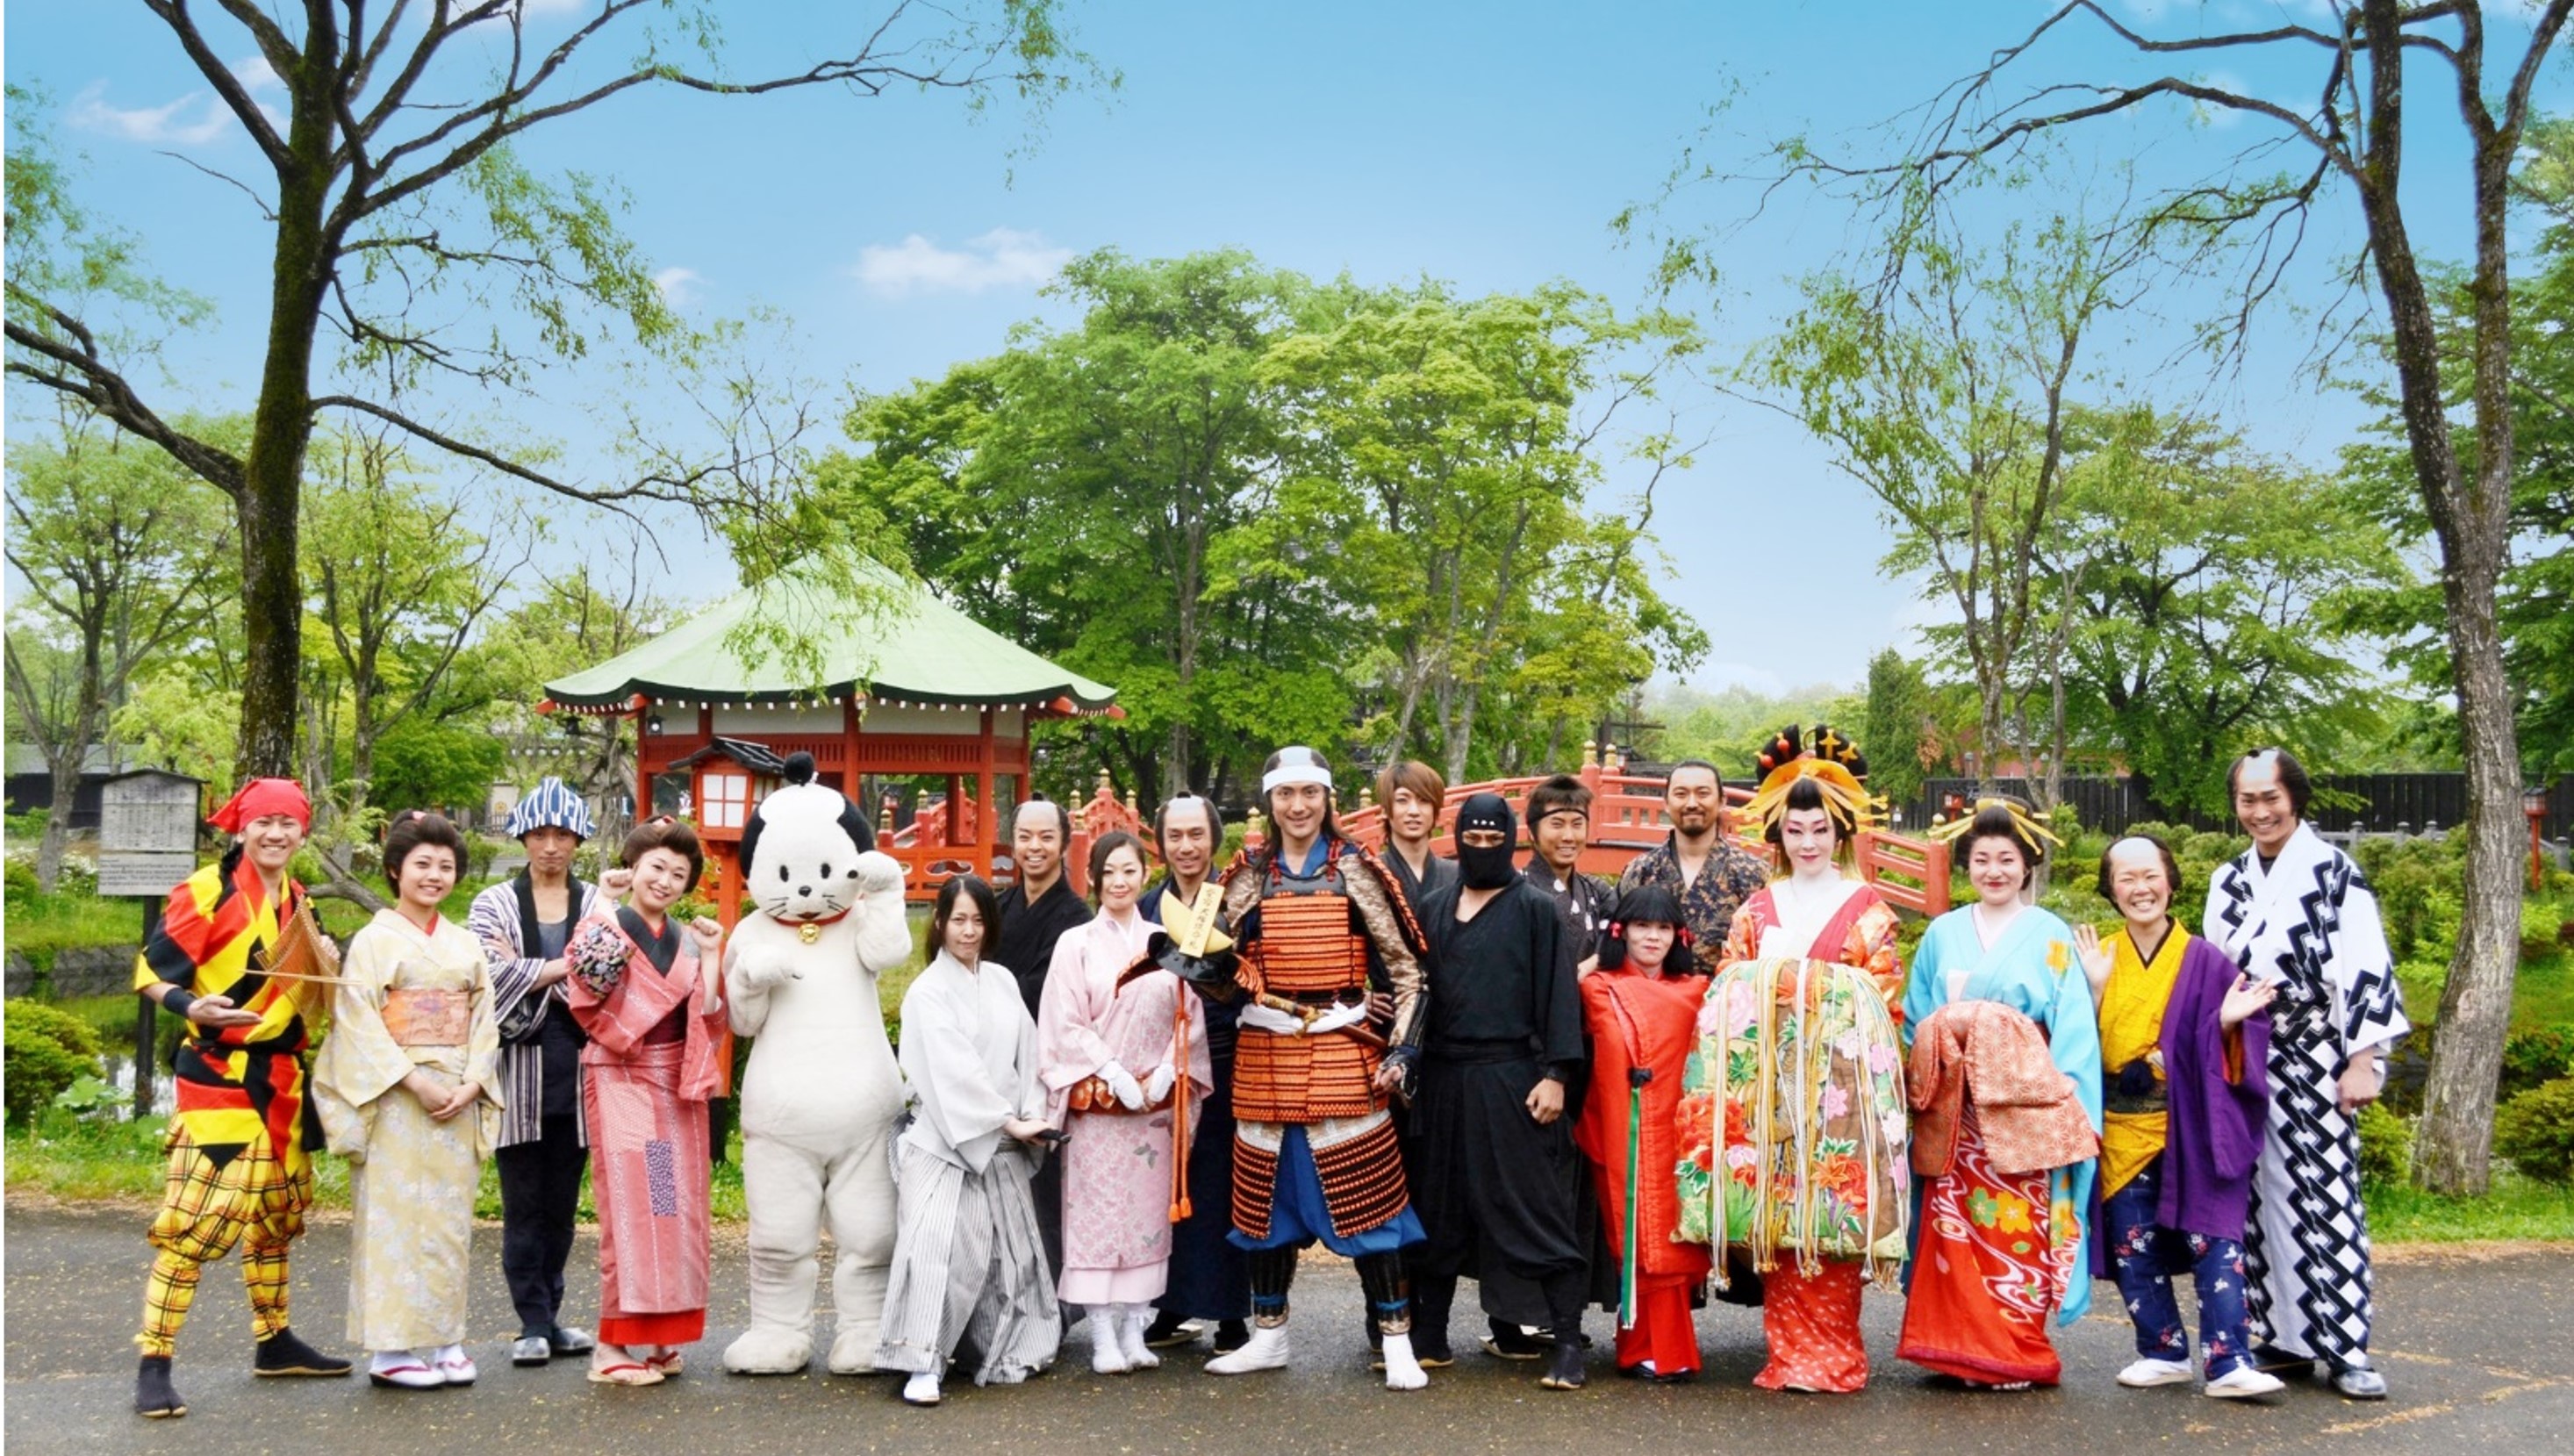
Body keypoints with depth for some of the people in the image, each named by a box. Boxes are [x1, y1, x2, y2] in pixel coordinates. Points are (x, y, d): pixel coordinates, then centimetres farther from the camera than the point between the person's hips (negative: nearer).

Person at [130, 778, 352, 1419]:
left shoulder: (295, 899, 13)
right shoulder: (207, 891, -9)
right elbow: (153, 970, -12)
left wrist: (326, 964, 2)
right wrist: (192, 1007, -30)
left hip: (282, 1075, 8)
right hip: (219, 1073, -7)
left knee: (276, 1211, 15)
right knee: (197, 1214, -13)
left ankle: (274, 1341, 27)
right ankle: (153, 1364, -7)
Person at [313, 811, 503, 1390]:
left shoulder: (466, 944, 13)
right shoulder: (374, 939, -1)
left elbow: (484, 1019, 10)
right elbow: (360, 1023, -9)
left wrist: (470, 1085, -5)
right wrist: (415, 1081, -16)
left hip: (457, 1100, 5)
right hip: (394, 1100, -5)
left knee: (450, 1217, 6)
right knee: (394, 1216, -3)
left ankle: (446, 1340, 13)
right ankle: (389, 1349, 3)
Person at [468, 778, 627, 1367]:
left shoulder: (598, 903, 10)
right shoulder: (494, 904, 7)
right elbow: (494, 976, -9)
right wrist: (567, 966, -10)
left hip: (576, 1069, 2)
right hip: (519, 1066, -1)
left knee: (562, 1203, 7)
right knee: (524, 1203, 0)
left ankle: (547, 1315, 17)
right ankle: (534, 1323, 6)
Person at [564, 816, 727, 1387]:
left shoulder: (689, 940, 11)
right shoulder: (603, 931, -2)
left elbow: (707, 1020, 3)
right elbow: (595, 1014, -13)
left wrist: (711, 957, -4)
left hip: (678, 1088, 5)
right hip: (622, 1083, -5)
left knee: (679, 1210, 5)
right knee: (631, 1206, -9)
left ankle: (660, 1337, 14)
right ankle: (612, 1345, -4)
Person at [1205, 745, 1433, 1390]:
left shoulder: (1355, 871, 1)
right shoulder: (1248, 876, 8)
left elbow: (1404, 968, 0)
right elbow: (1230, 968, 12)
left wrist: (1400, 1048, -8)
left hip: (1343, 1053, -3)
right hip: (1265, 1056, 3)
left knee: (1364, 1190, -3)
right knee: (1265, 1192, 10)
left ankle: (1397, 1341, 6)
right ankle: (1267, 1336, 23)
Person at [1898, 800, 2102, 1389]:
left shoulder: (2050, 936, 3)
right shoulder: (1943, 933, 12)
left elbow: (2073, 1025, -1)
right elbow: (1916, 1020, 15)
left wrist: (2055, 1098, -10)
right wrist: (1924, 1081, 0)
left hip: (2021, 1104, -3)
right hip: (1952, 1108, 3)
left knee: (2016, 1227, -5)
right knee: (1955, 1223, 0)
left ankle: (2017, 1354, 5)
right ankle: (1958, 1348, 8)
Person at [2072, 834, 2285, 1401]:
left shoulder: (2204, 961, -1)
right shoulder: (2096, 959, 5)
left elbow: (2233, 1046, 0)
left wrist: (2229, 1023, -21)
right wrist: (2093, 989, -13)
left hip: (2190, 1128, -3)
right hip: (2121, 1131, 3)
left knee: (2214, 1242, -7)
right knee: (2133, 1248, 7)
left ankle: (2229, 1362, -4)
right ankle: (2164, 1353, 19)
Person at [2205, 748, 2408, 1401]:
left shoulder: (2333, 872, -4)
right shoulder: (2229, 882, 12)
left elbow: (2366, 968, -8)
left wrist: (2364, 1060, -13)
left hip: (2313, 1059, -5)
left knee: (2326, 1195, -6)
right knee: (2261, 1198, 6)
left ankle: (2346, 1348, -1)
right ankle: (2281, 1337, 13)